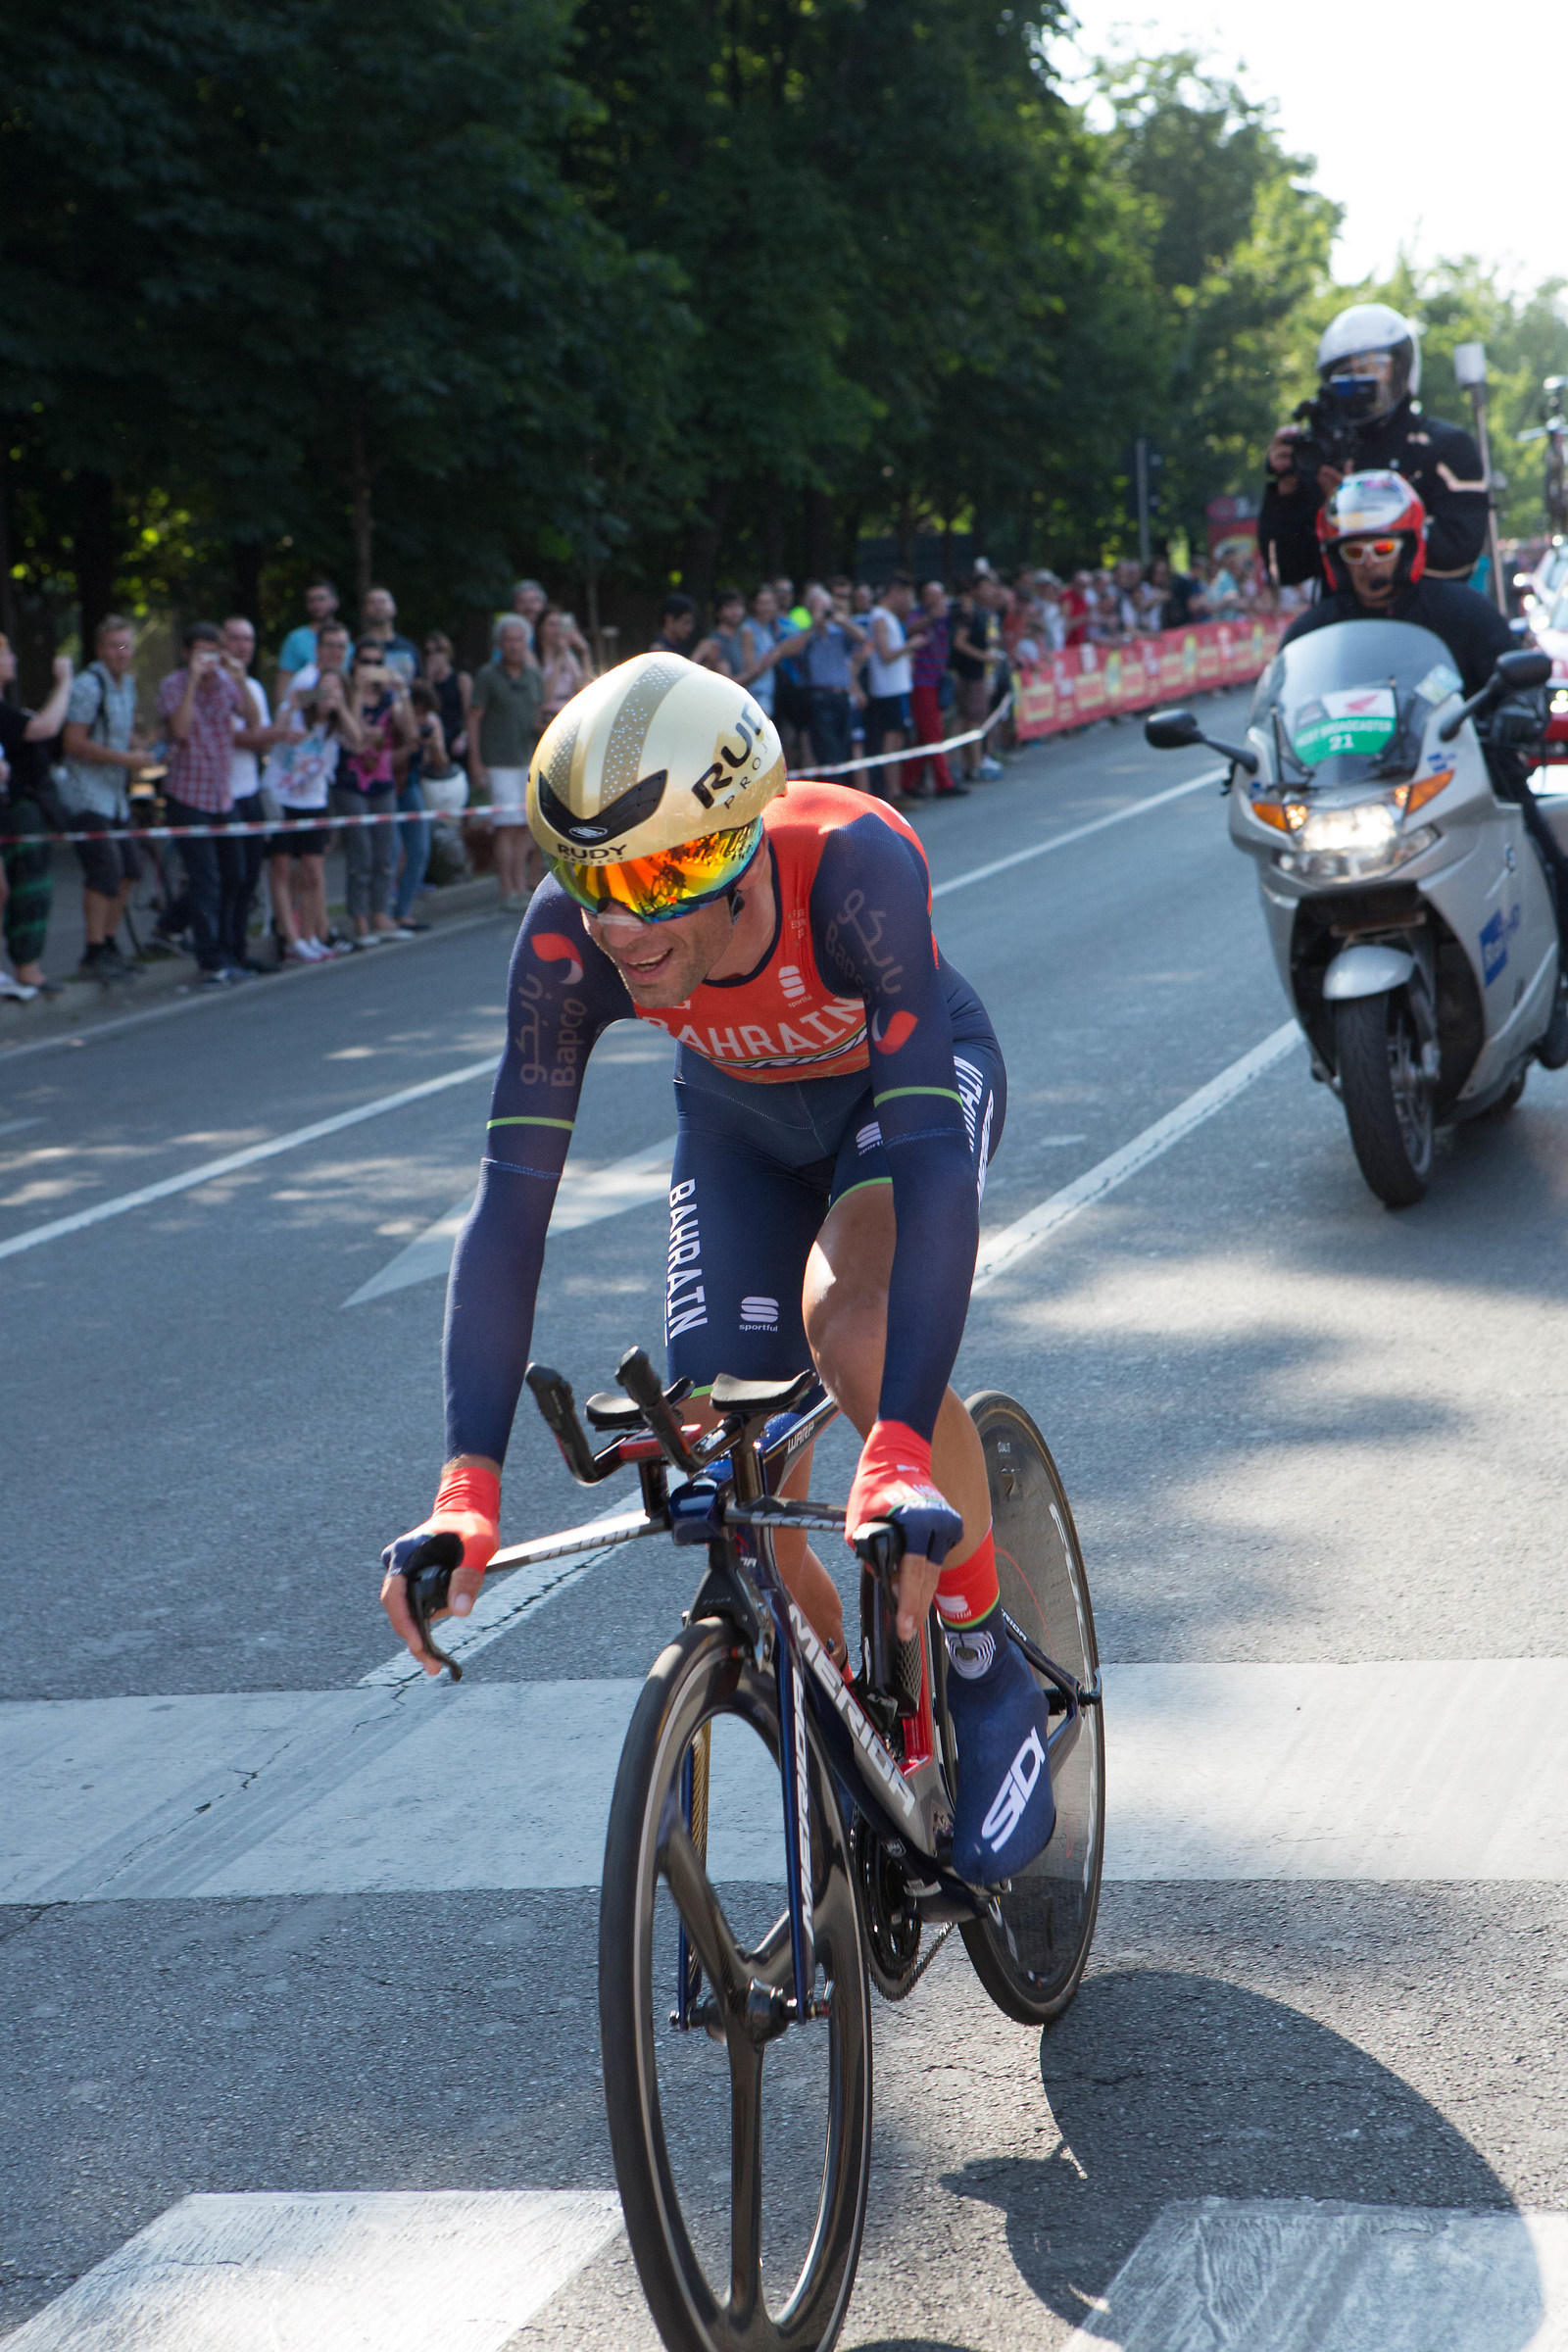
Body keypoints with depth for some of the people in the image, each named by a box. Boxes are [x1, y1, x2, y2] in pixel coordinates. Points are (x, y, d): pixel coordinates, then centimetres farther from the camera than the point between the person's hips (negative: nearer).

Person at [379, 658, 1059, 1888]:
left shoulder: (852, 866, -42)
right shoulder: (569, 941, -32)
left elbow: (932, 1155, -48)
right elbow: (512, 1199, -32)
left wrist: (901, 1453, -58)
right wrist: (468, 1486, -42)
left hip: (912, 1078, -3)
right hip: (741, 1122, 4)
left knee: (850, 1321, -35)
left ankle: (992, 1678, -13)